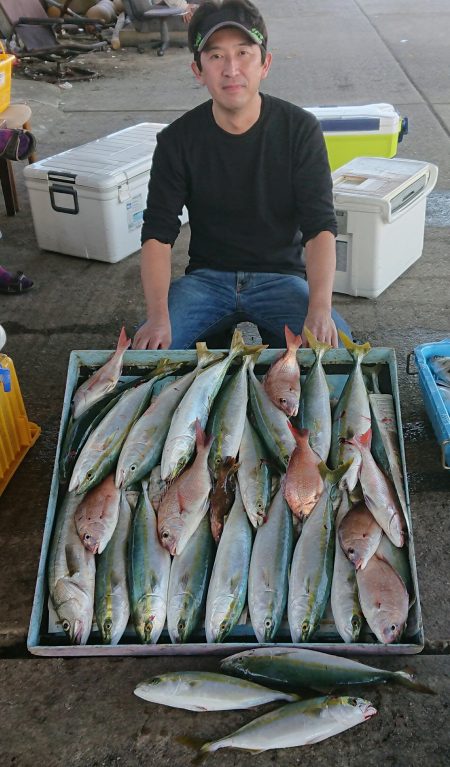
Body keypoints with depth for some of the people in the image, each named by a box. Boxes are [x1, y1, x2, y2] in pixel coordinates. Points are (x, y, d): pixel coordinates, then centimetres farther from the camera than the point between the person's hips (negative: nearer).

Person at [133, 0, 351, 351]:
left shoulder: (300, 129, -7)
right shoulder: (178, 139, -4)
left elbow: (320, 227, -13)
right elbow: (158, 234, -8)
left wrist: (320, 308, -31)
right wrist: (158, 316, -26)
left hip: (281, 275, 0)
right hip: (207, 277, 1)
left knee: (338, 345, -27)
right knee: (146, 348, -24)